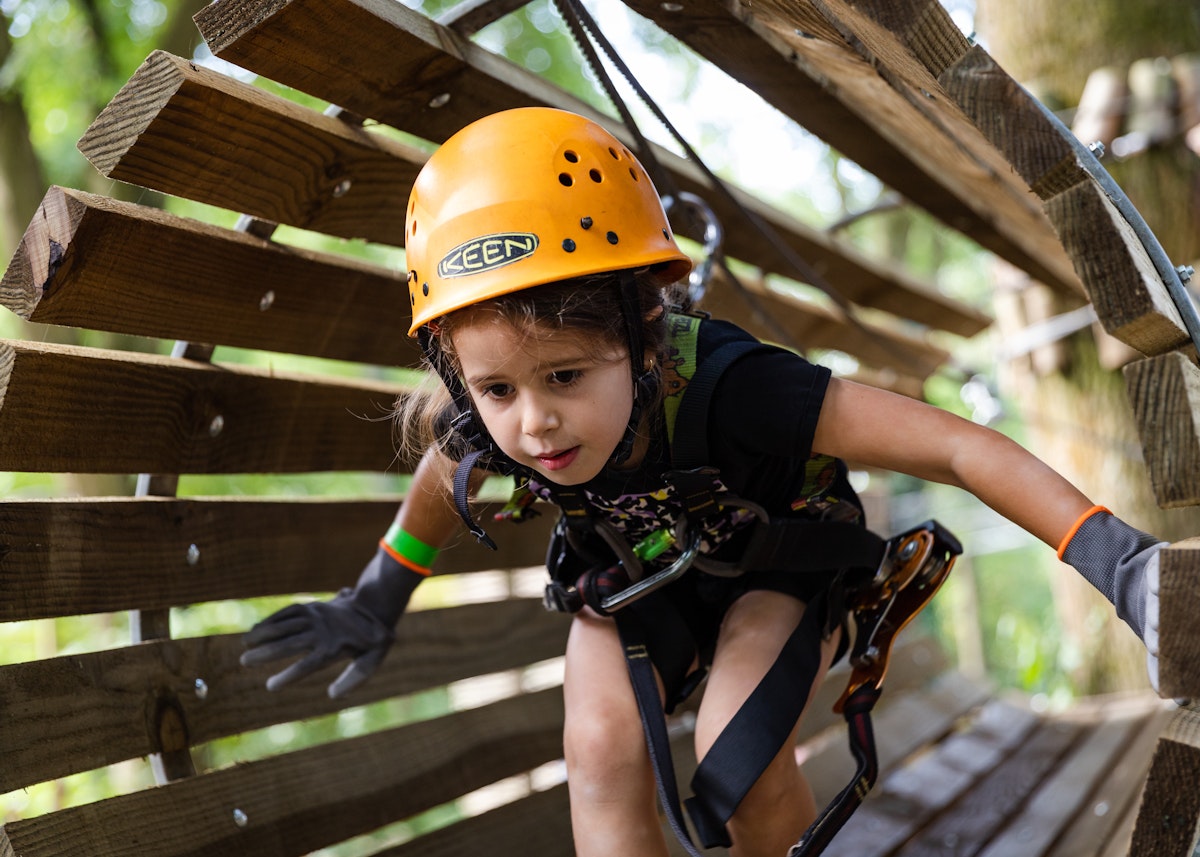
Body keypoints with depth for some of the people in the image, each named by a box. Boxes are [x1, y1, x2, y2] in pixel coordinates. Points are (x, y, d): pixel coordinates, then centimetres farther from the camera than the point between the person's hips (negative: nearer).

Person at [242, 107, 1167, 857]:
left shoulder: (726, 390, -43)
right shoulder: (484, 425, -27)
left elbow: (950, 445, -42)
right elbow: (446, 476, -2)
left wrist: (1108, 550, -45)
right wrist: (376, 601, 10)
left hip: (772, 560, -3)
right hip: (632, 571, 3)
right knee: (601, 751, -18)